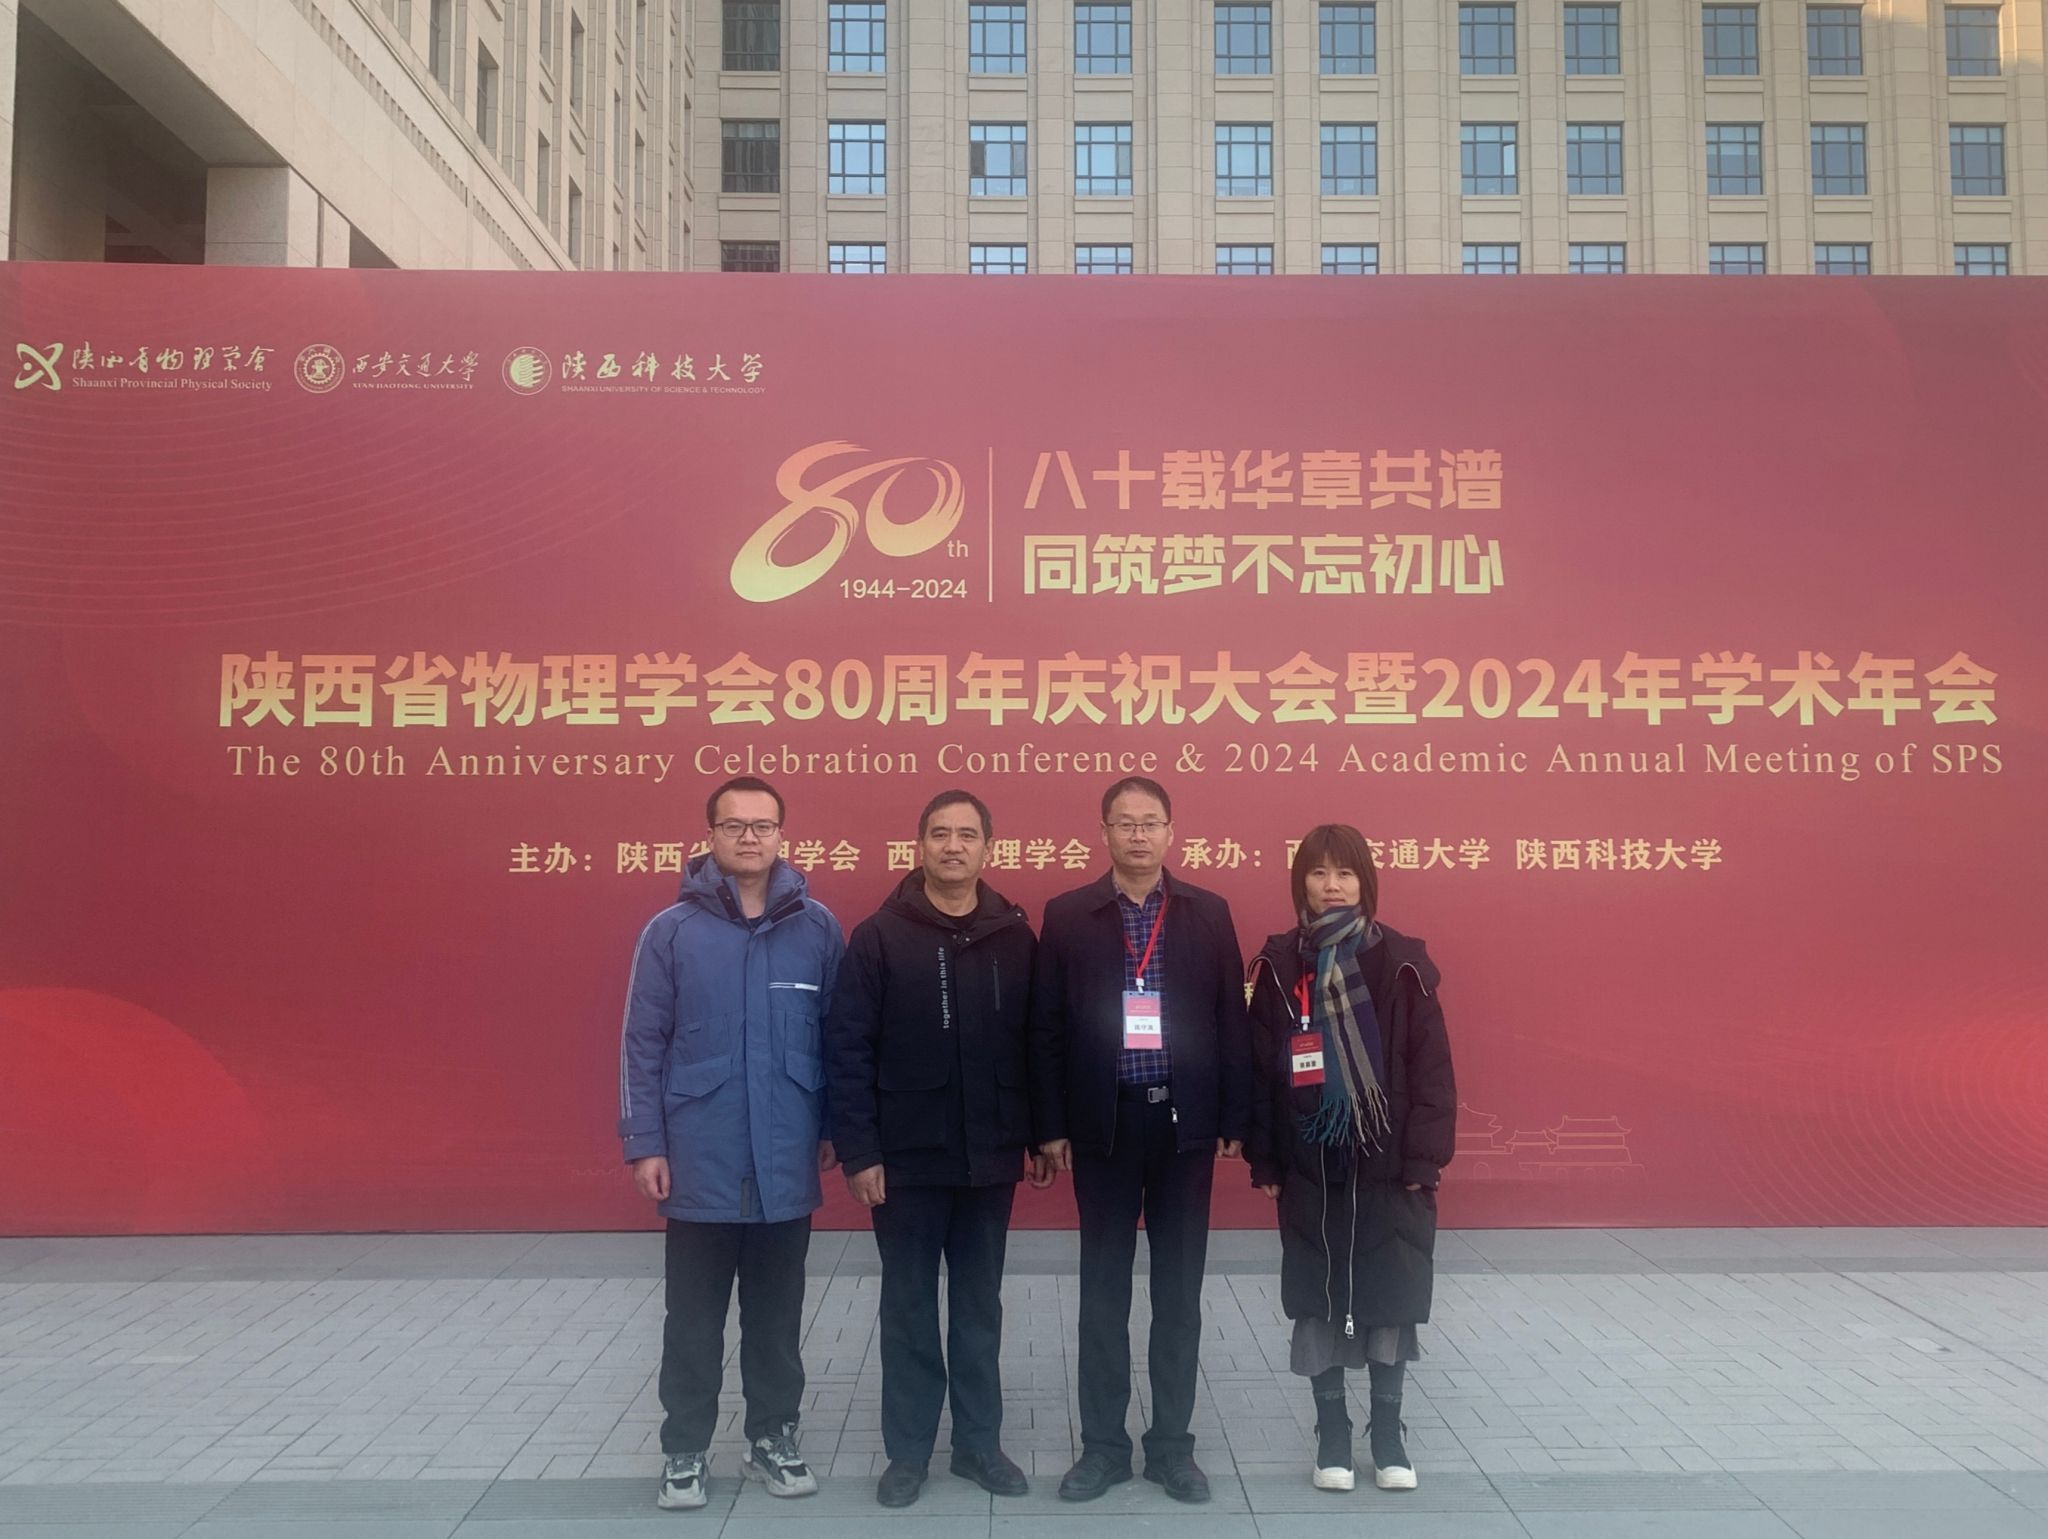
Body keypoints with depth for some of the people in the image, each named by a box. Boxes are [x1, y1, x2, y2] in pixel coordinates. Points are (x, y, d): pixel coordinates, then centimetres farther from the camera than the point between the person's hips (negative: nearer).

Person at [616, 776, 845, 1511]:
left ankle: (773, 1437, 29)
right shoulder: (671, 930, -5)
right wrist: (644, 1143, -5)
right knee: (694, 1318, 11)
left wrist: (836, 1128, 4)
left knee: (776, 1314, 15)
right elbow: (643, 1043, -3)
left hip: (788, 1164, 1)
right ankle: (685, 1449, 24)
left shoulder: (818, 928, -1)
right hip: (699, 1162, -1)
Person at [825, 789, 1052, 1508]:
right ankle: (908, 1450, 23)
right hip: (906, 1160, -2)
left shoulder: (1015, 938, 2)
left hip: (990, 1159, 2)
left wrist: (1041, 1135, 4)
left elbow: (1037, 1042, 6)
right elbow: (847, 1050, -8)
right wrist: (858, 1152, -12)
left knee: (979, 1306, 14)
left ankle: (979, 1441, 27)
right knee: (909, 1308, 10)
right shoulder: (879, 938, -6)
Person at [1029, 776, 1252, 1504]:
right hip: (1104, 1122, -1)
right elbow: (1047, 1027, 0)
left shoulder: (1209, 914, 3)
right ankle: (1103, 1444, 21)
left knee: (1178, 1293, 9)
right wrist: (1052, 1124, -4)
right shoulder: (1067, 915, 0)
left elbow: (1231, 1022, 3)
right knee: (1104, 1292, 8)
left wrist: (1234, 1120, 0)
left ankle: (1172, 1444, 22)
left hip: (1184, 1121, 1)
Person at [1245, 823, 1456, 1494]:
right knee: (1317, 1299, 8)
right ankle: (1332, 1430, 23)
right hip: (1308, 1167, 1)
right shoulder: (1278, 965, -2)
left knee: (1389, 1295, 7)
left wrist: (1425, 1159, -8)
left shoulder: (1402, 963, -5)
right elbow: (1260, 1067, 0)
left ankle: (1387, 1429, 25)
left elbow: (1430, 1068, -4)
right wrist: (1263, 1161, -2)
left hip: (1388, 1164, -1)